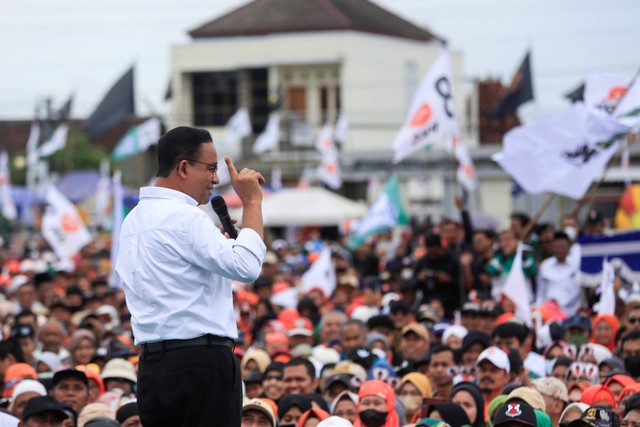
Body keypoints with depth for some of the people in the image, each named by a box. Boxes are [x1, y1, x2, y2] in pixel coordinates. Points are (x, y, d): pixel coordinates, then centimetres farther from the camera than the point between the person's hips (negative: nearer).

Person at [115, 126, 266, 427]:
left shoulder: (134, 219, 16)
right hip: (201, 362, -9)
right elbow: (246, 267, -19)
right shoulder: (184, 217, -13)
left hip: (153, 364, 9)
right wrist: (252, 202, -10)